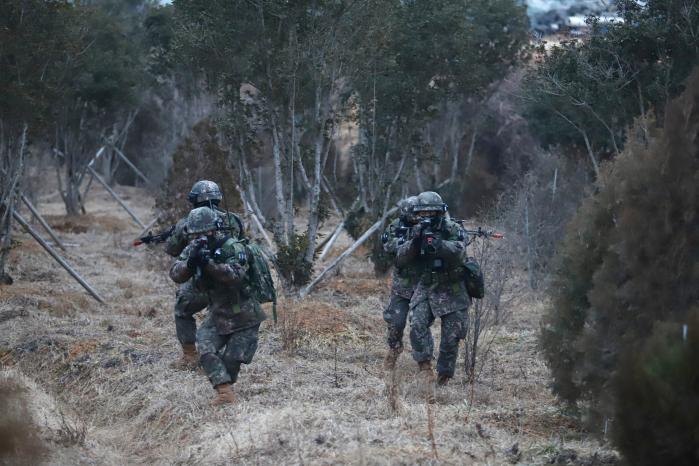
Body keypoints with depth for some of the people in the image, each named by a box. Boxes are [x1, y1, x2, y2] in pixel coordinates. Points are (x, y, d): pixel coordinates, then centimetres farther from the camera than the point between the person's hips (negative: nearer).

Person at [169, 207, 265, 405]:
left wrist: (209, 263, -47)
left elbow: (236, 274, -37)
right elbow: (176, 275, -12)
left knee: (231, 359, -3)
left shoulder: (233, 247, -20)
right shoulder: (193, 249, -2)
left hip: (244, 316, -5)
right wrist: (190, 262, -33)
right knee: (206, 351, -18)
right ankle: (224, 391, -24)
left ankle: (225, 385, 24)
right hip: (217, 314, 5)